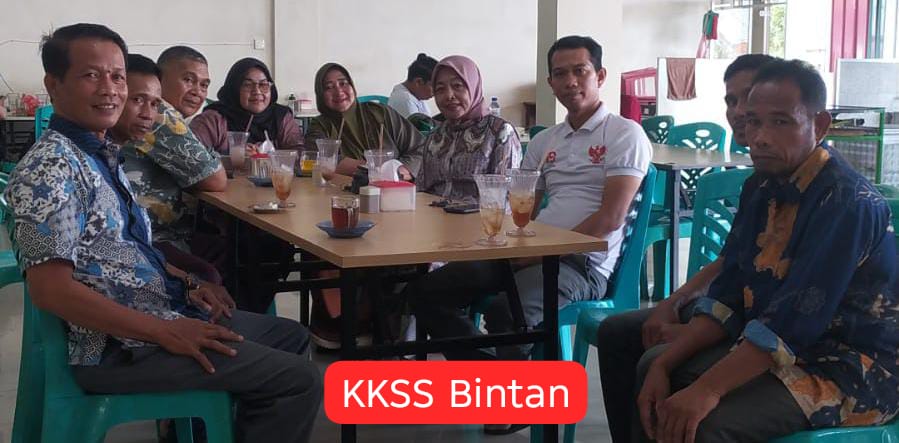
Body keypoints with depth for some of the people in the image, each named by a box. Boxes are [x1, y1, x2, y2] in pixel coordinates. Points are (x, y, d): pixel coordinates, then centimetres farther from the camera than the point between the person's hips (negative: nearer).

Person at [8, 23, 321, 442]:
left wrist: (186, 283, 5)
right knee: (300, 380, -15)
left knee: (291, 336, 23)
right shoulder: (51, 167, -19)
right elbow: (51, 289, -25)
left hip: (164, 313, 10)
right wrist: (167, 333, -23)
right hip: (120, 346, -10)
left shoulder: (103, 154, 12)